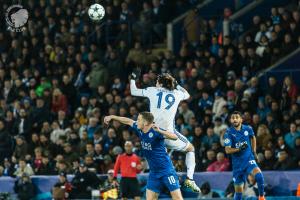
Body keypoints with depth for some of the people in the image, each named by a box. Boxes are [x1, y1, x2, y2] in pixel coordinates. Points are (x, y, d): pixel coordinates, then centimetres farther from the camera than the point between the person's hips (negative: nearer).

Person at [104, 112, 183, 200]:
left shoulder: (155, 132, -20)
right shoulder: (140, 130, 0)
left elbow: (175, 137, -32)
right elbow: (129, 121, 19)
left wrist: (159, 131, -46)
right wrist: (112, 117, 27)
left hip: (166, 170, -7)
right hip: (154, 172, 7)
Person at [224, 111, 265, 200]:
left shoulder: (248, 129, -2)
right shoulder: (229, 133, -9)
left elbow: (253, 138, 21)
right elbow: (227, 150, -15)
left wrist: (254, 151, 14)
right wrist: (239, 149, -29)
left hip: (249, 159, 0)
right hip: (237, 163, 0)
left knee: (258, 174, -29)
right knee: (238, 190, 3)